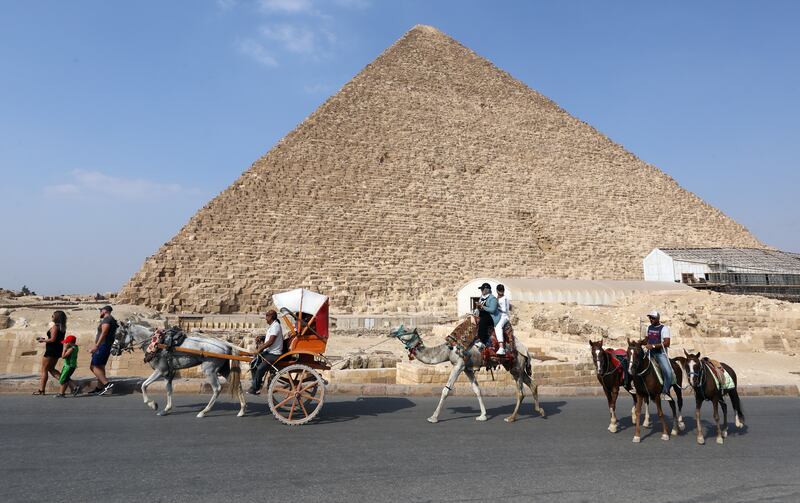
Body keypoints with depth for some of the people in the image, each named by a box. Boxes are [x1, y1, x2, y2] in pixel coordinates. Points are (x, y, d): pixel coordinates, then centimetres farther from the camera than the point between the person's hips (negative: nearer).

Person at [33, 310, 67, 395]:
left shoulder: (54, 327, -15)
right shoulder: (62, 328, 10)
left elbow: (53, 340, -22)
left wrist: (43, 340, -6)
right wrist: (45, 339, 15)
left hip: (51, 350, -8)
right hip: (58, 350, 9)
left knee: (44, 369, 3)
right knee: (51, 369, 18)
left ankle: (41, 390, 8)